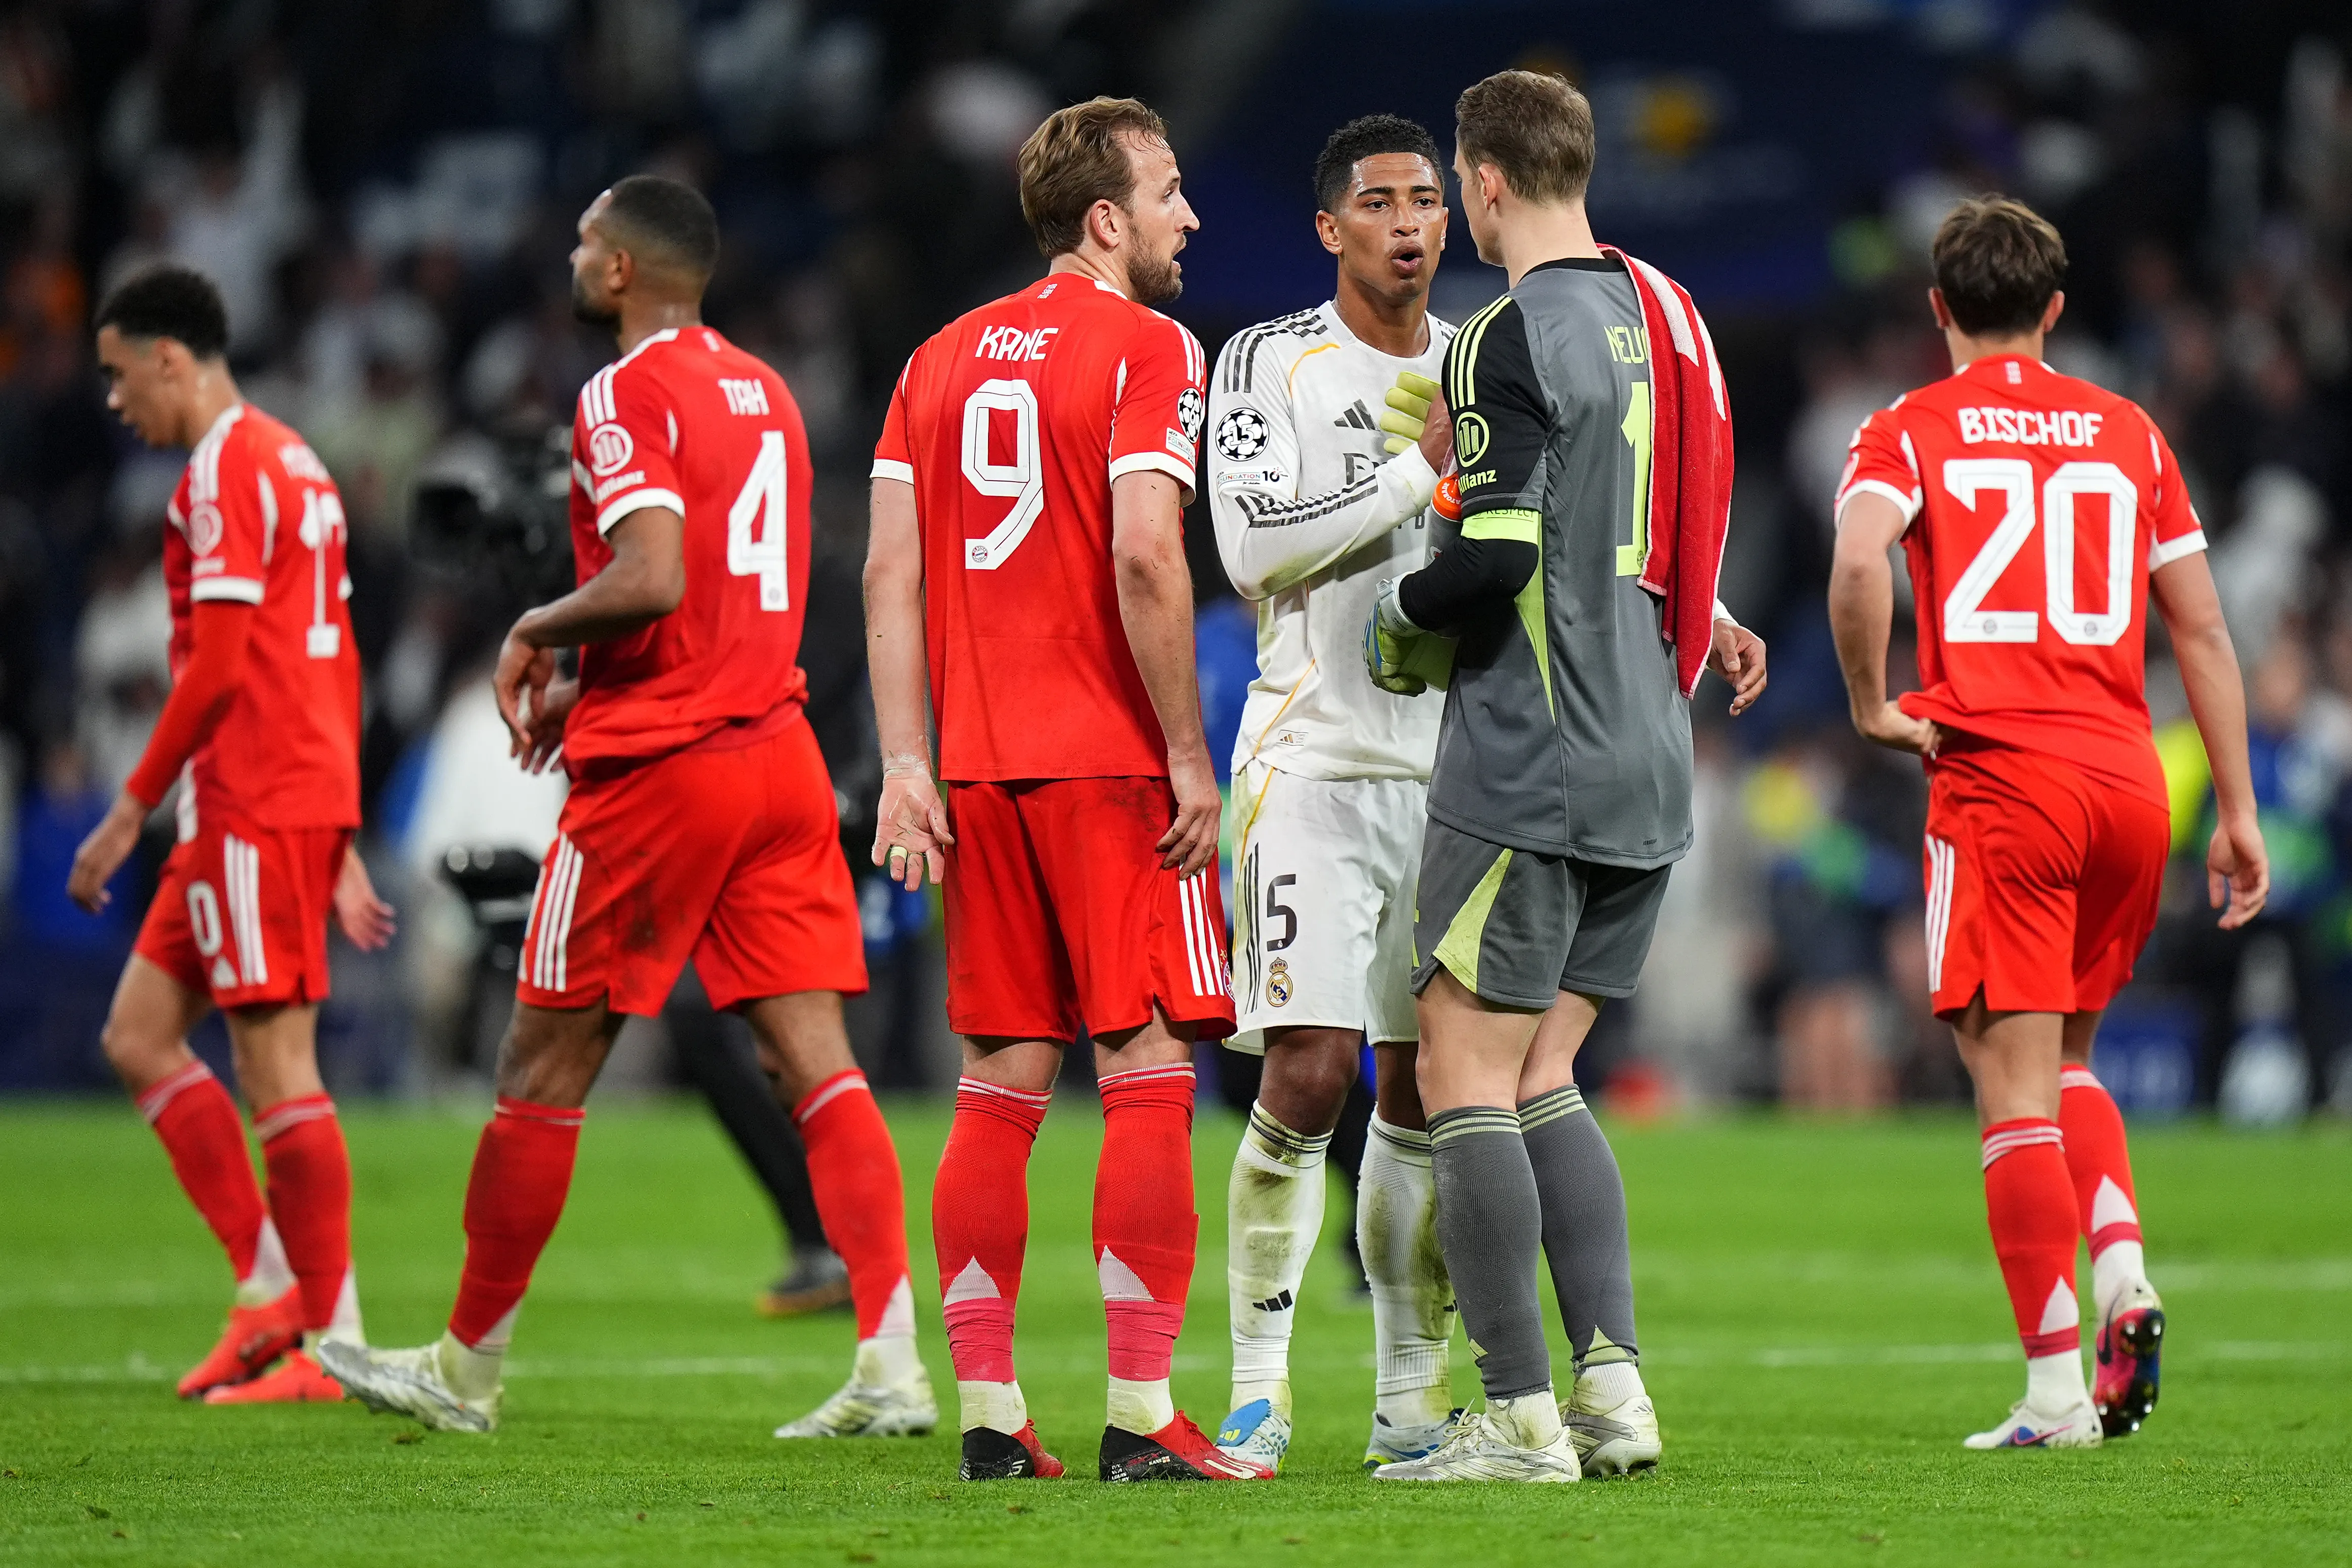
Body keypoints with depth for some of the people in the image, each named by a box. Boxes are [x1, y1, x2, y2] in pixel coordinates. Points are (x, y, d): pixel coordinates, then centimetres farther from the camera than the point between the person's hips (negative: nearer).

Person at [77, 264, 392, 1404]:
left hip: (255, 804, -10)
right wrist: (341, 845, 23)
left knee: (275, 1064, -8)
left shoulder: (226, 470, -11)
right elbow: (338, 664, 22)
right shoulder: (294, 464, 19)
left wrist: (131, 811, -13)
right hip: (309, 799, 10)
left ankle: (331, 1343, -6)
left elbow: (217, 667, -17)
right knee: (139, 1036, 12)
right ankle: (271, 1284, 8)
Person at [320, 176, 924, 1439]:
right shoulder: (763, 393, 16)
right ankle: (891, 1365, -13)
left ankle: (468, 1367, 15)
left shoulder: (628, 397, -10)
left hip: (658, 767, -7)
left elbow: (652, 578, -24)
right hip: (779, 752, 7)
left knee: (543, 1067, 5)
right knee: (814, 1062, 0)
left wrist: (537, 633, -6)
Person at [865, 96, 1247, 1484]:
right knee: (1148, 1078, -3)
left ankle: (991, 1416, 6)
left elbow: (890, 573, 9)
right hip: (1114, 765, -6)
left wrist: (906, 768, 8)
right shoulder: (1149, 351, -6)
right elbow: (1145, 556, -16)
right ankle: (1141, 1415, -7)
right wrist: (1190, 756, -11)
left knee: (1001, 1087, 8)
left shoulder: (943, 362, 13)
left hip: (980, 770, 6)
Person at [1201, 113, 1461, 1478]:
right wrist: (1424, 470, -14)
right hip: (1316, 761, -4)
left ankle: (1414, 1397, 10)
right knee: (1309, 1076, -12)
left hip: (1453, 766, 4)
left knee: (1426, 1085, 4)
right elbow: (1256, 546, -14)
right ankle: (1260, 1390, -3)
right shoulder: (1272, 365, 0)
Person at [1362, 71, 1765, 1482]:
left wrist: (1397, 615, -2)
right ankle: (1613, 1382, 2)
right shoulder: (1662, 315, 12)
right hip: (1650, 762, 8)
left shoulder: (1517, 336, -13)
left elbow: (1497, 555, -19)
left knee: (1465, 1072, -4)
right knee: (1543, 1078, 13)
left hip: (1531, 765, -8)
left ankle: (1520, 1417, -8)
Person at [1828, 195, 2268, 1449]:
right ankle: (2122, 1276, -1)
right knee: (2064, 1059, 22)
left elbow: (1859, 560, -19)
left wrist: (1873, 709, -6)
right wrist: (2238, 812, 15)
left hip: (1998, 777, -4)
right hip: (2129, 780, 4)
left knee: (2015, 1085, -3)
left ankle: (2055, 1387, -8)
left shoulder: (1908, 432, 3)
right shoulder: (2128, 434, 14)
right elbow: (2202, 628, 12)